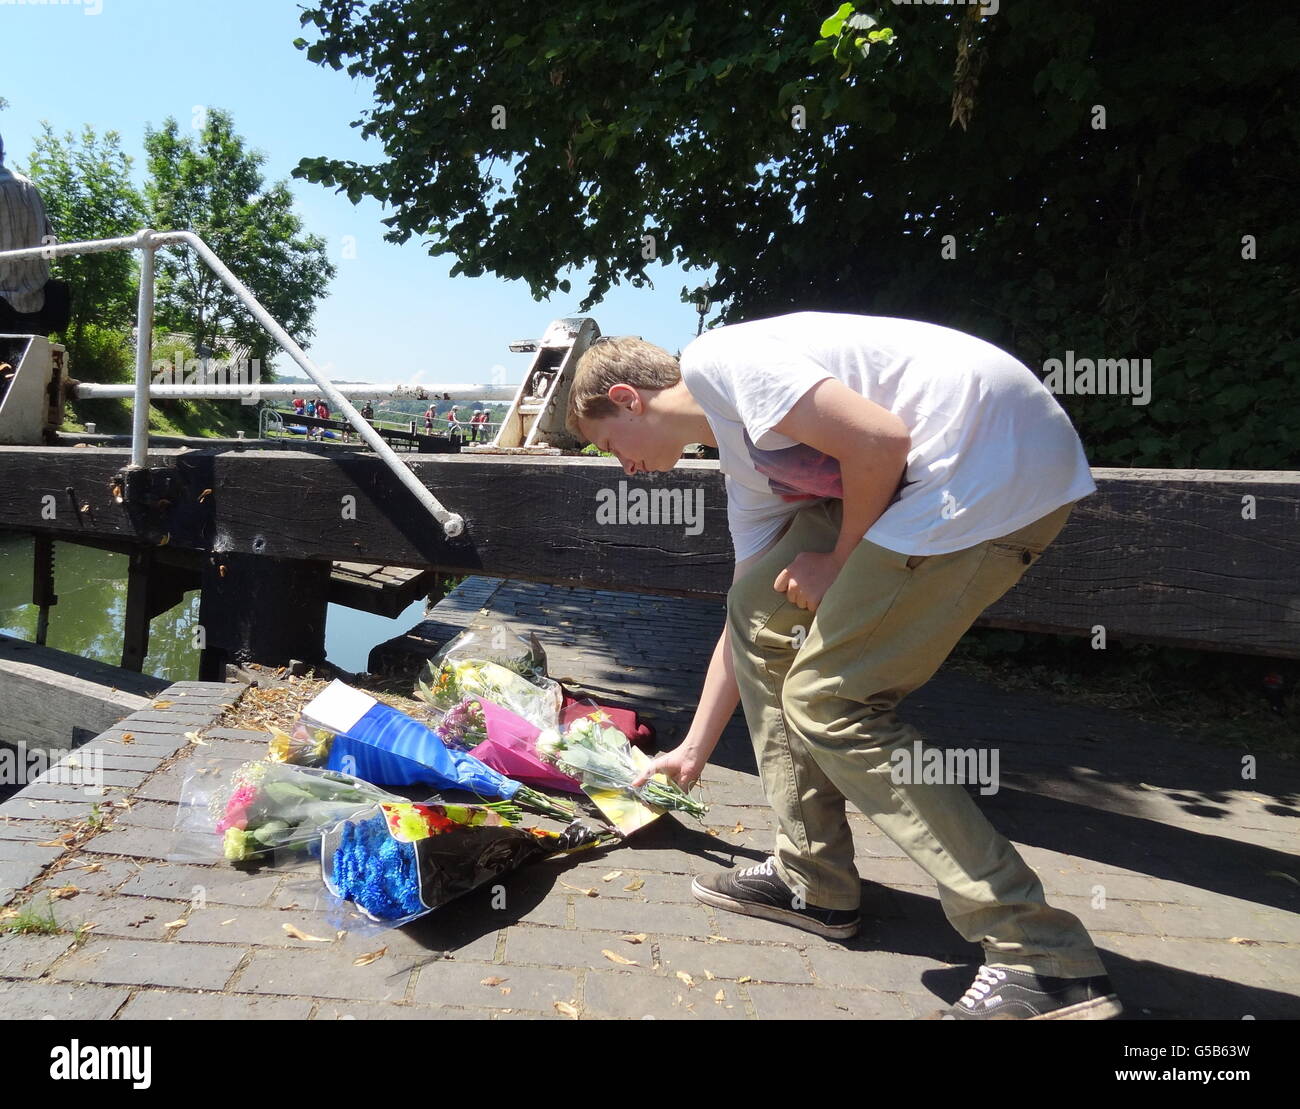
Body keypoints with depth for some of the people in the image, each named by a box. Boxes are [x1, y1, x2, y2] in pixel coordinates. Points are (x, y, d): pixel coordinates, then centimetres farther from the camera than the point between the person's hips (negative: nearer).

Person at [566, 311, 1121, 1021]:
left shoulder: (712, 358, -5)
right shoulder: (744, 460, 22)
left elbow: (879, 442, -18)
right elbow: (748, 622, 26)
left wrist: (841, 563, -2)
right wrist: (692, 752, 33)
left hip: (1007, 461, -10)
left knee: (826, 699, -8)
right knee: (762, 610, 11)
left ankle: (1045, 963, -1)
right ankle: (810, 878, 19)